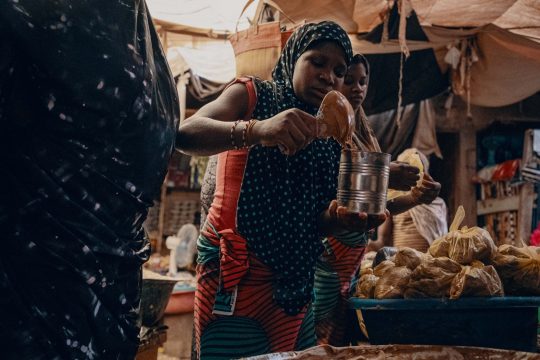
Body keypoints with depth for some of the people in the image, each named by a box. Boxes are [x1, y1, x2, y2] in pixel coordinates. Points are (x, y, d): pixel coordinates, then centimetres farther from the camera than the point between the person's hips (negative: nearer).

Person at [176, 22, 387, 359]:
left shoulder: (328, 137, 12)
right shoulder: (252, 95, -2)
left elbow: (311, 222, 11)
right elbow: (186, 135, -22)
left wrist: (340, 219, -12)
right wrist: (258, 129, -40)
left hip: (293, 280, 6)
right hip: (234, 274, -6)